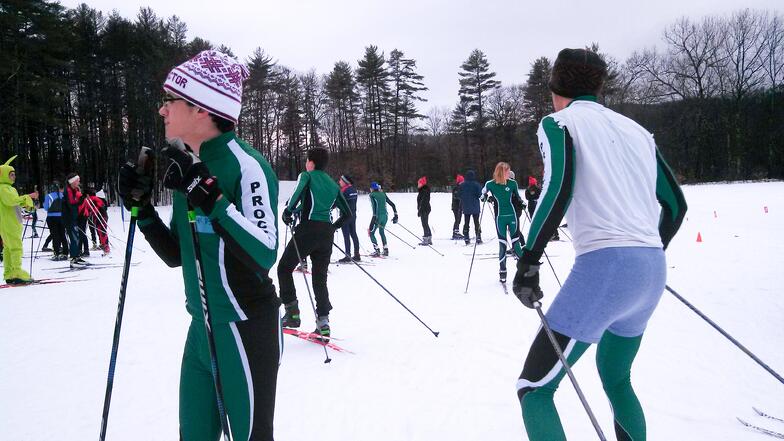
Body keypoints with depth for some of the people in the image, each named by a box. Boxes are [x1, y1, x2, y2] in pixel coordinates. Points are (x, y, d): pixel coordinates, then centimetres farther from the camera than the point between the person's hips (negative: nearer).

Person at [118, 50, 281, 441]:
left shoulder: (246, 166, -16)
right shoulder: (189, 166, 7)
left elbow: (264, 255, -27)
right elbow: (176, 255, 12)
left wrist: (207, 194, -30)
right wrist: (141, 206, -1)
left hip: (246, 328, -7)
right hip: (202, 326, 8)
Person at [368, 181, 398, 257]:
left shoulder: (372, 195, -4)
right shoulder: (383, 194, 12)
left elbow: (374, 206, -20)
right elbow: (392, 204, 10)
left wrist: (374, 217, -24)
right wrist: (395, 215, 15)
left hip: (378, 216, -6)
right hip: (385, 216, 6)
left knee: (371, 233, 7)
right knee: (381, 232, 25)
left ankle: (377, 251, -3)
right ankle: (385, 250, 24)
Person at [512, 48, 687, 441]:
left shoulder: (559, 122, 2)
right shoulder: (636, 129, 19)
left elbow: (558, 187, -17)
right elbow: (676, 203, 20)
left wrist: (528, 261, -13)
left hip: (604, 267, -7)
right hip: (652, 272, 7)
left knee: (533, 389, -1)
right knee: (615, 377, 29)